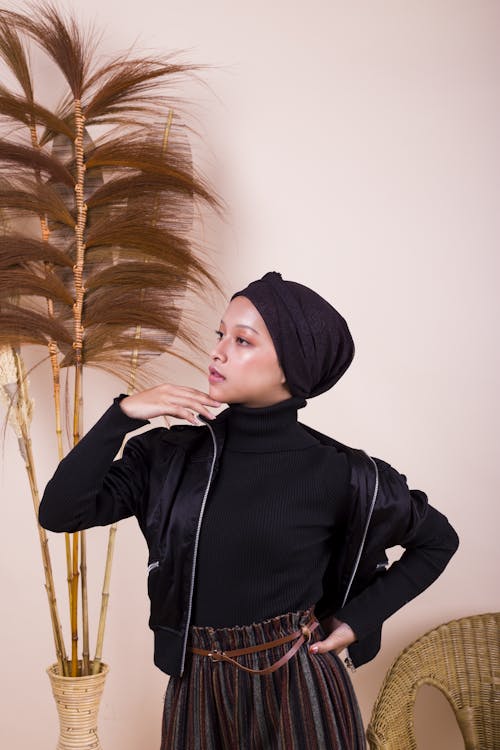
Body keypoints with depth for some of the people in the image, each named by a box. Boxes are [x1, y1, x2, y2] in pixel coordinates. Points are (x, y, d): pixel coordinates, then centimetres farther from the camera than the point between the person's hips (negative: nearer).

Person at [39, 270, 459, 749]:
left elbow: (437, 540, 4)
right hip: (197, 691, 3)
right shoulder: (170, 455, -3)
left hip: (299, 689, -3)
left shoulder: (335, 473, -10)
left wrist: (357, 621, -2)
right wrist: (123, 414, -17)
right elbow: (59, 512, -11)